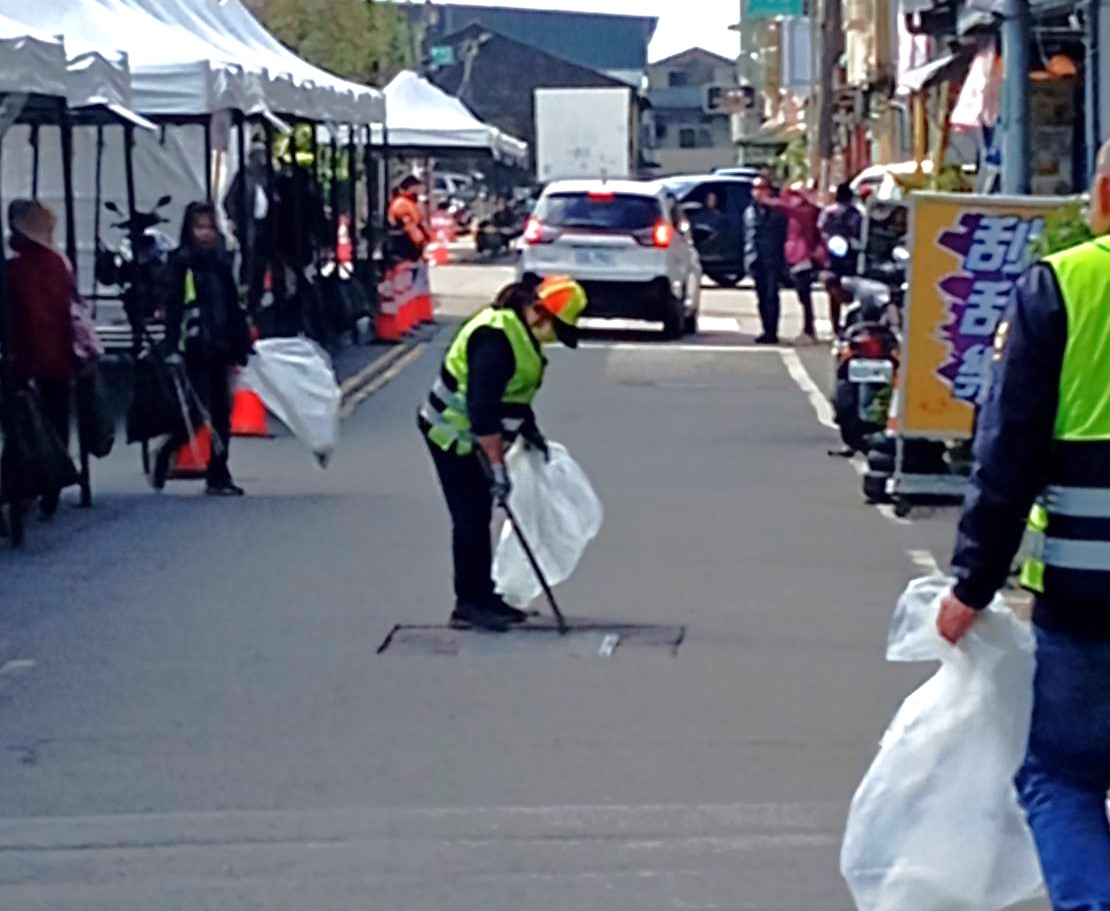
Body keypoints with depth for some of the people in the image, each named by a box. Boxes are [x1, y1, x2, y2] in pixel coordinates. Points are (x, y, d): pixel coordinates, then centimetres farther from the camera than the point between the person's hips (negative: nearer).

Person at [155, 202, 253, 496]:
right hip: (194, 350, -6)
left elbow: (233, 308, 15)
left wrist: (240, 347, 11)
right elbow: (172, 307, -10)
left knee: (221, 414, 5)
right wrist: (172, 349, -18)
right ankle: (165, 454, 12)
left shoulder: (221, 262, 13)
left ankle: (218, 476, 10)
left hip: (220, 349, 6)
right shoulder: (181, 262, -4)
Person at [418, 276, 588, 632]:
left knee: (478, 516, 14)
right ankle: (469, 604, 0)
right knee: (471, 519, -6)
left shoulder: (521, 331, 5)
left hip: (470, 436, 10)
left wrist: (528, 428, 13)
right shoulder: (495, 338, -27)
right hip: (453, 435, -10)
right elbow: (482, 407, -31)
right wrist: (496, 464, -30)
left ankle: (482, 597, 21)